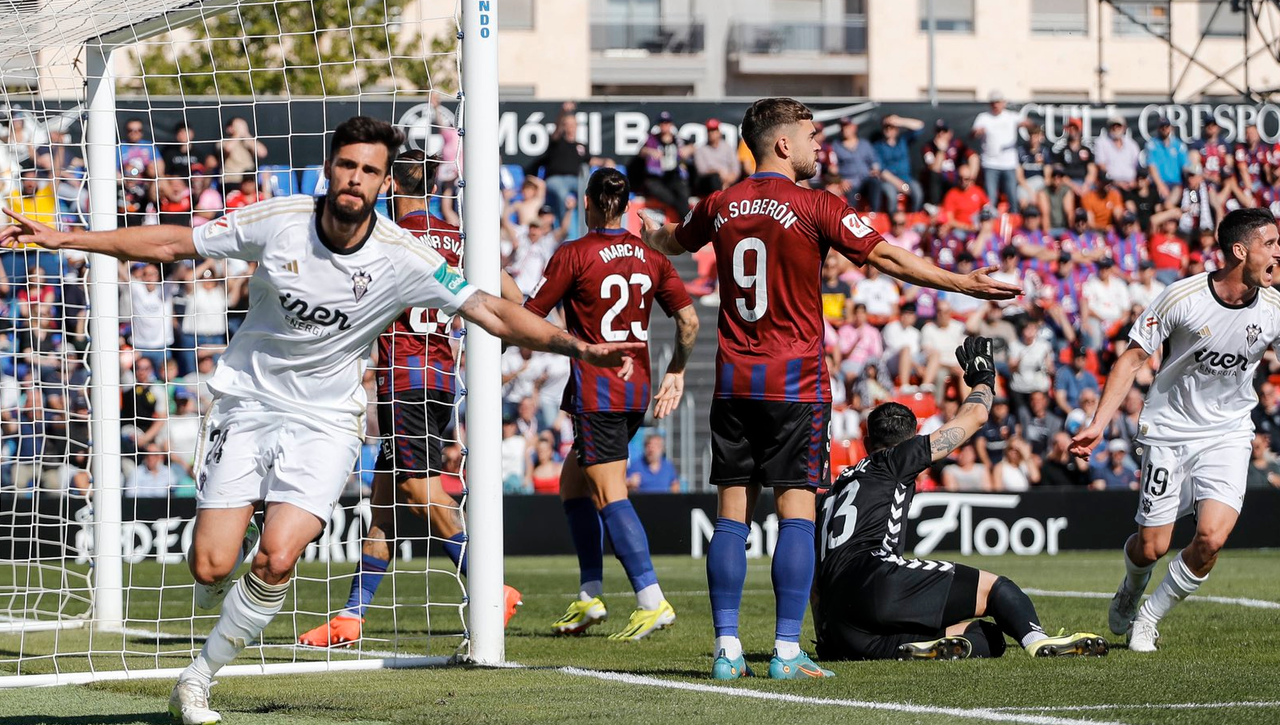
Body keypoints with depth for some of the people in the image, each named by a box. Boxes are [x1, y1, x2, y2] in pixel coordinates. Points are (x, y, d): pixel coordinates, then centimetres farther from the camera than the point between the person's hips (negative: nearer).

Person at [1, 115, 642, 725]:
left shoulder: (403, 258, -14)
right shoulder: (276, 221, -11)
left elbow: (493, 313, -13)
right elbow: (169, 243, -1)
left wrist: (576, 346, -27)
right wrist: (59, 238, -2)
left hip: (324, 422, -1)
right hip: (247, 401, 1)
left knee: (276, 559, -21)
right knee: (211, 568, -9)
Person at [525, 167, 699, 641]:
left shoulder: (573, 255, -7)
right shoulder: (650, 256, 8)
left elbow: (529, 319, -3)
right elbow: (688, 321, 7)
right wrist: (676, 372, 20)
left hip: (595, 388, -7)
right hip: (637, 388, 7)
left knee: (610, 494, -9)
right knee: (573, 482, 19)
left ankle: (652, 600, -20)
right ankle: (589, 597, 17)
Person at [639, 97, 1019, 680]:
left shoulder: (721, 206, 8)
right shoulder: (814, 207, -8)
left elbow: (674, 242, 29)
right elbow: (886, 257, -12)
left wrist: (651, 236, 53)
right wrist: (963, 284, -7)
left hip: (734, 385, 5)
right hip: (795, 384, -5)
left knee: (733, 515, 5)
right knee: (796, 515, -3)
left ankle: (726, 649, 2)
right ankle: (787, 653, -7)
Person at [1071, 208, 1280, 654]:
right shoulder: (1182, 298, -16)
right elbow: (1132, 360, -8)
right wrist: (1098, 425, -14)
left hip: (1228, 435, 2)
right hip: (1170, 429, -2)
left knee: (1212, 538, -18)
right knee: (1151, 547, 1)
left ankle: (1149, 618, 6)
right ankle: (1130, 594, 39)